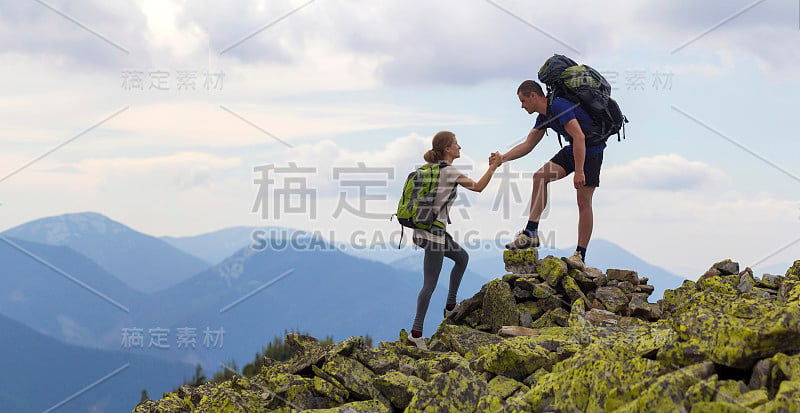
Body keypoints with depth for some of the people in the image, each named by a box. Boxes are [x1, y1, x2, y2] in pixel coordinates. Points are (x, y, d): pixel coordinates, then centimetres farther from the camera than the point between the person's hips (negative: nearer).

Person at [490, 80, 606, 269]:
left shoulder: (559, 106, -23)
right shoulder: (544, 116, 7)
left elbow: (579, 137, -29)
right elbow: (528, 145, 15)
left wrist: (579, 172, -32)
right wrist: (503, 158, 4)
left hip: (591, 151, -9)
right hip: (573, 150, 9)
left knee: (584, 202, -10)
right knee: (540, 177, -5)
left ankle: (580, 255, -6)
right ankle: (531, 233, -8)